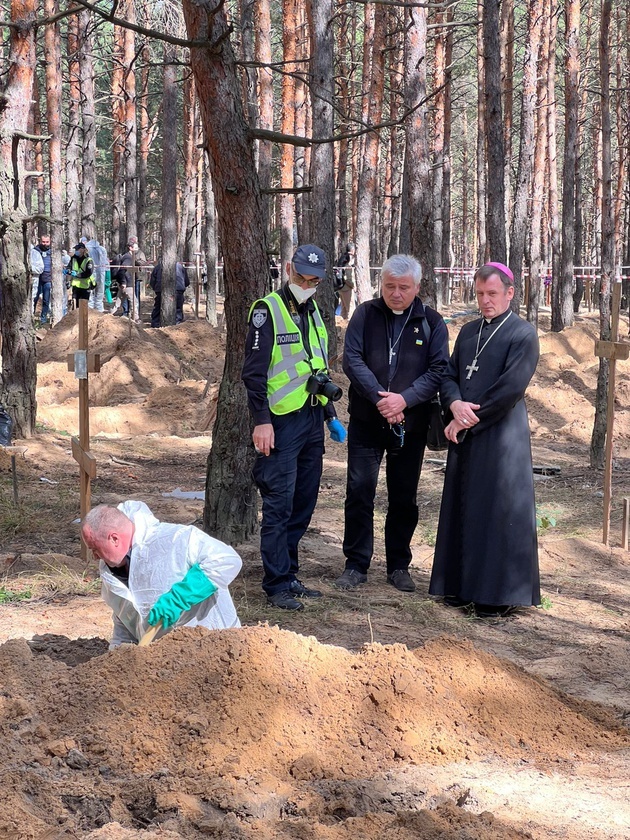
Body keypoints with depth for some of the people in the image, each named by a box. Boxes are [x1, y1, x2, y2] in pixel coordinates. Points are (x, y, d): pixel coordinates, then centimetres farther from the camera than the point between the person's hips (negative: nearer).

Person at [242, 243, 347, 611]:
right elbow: (254, 371, -11)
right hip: (281, 422, -7)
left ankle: (288, 573, 20)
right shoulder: (268, 311, -8)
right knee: (279, 505, -6)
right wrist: (261, 420, -17)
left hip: (312, 419, 8)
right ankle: (278, 584, -1)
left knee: (304, 503, 10)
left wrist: (331, 415, 21)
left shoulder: (313, 311, 15)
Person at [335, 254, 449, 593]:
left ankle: (399, 565, 20)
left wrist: (404, 399, -18)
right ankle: (356, 564, 9)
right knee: (359, 490, 0)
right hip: (366, 421, 0)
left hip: (411, 424, 0)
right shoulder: (365, 315, 1)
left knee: (404, 498, 9)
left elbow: (439, 370, -6)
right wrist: (378, 398, -17)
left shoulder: (431, 322, 1)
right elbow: (352, 360, -6)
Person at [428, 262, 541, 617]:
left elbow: (510, 389, -15)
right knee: (463, 508, 9)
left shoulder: (523, 334, -8)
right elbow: (450, 375, 12)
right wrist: (455, 405, -11)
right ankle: (464, 584, 18)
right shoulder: (469, 332, 14)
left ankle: (502, 592, 5)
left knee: (500, 511, -3)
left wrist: (467, 422, -12)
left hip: (502, 436, -7)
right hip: (465, 434, 7)